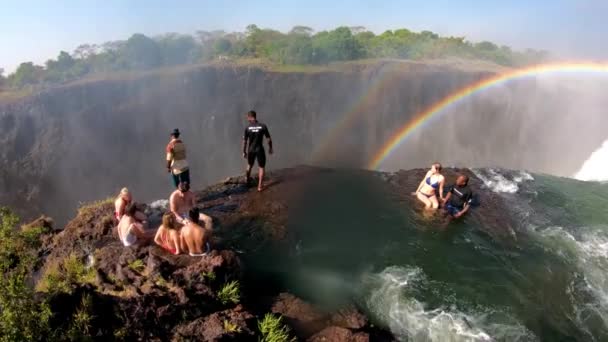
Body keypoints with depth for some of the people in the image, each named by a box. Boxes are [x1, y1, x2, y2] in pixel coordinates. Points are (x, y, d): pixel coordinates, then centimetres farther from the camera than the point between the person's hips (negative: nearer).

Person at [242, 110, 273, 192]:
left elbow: (244, 141, -5)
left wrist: (244, 152, 6)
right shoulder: (263, 126, -11)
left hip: (251, 150, 2)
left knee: (249, 165, 25)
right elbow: (269, 139, -7)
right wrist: (270, 148, 8)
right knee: (261, 167, 9)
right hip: (260, 149, -2)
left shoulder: (248, 128, -8)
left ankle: (247, 179, 47)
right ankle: (260, 186, 8)